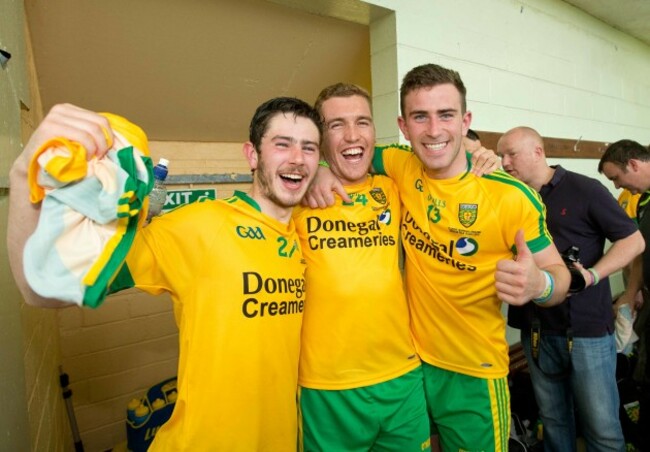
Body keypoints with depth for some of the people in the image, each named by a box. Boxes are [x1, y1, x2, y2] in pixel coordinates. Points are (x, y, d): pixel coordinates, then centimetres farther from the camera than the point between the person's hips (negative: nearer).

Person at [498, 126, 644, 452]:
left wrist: (591, 275, -20)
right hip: (536, 330, 4)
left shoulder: (584, 189, -6)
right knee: (553, 420, 18)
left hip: (587, 329, -4)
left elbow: (634, 241, -4)